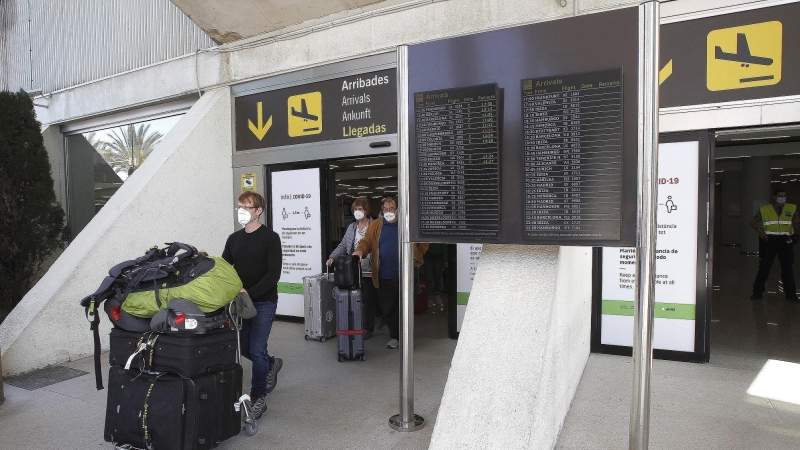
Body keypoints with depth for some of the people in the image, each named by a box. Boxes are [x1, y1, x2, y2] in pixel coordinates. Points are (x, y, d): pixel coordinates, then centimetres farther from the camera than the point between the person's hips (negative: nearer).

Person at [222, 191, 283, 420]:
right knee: (243, 346, 13)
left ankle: (258, 398, 11)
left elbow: (274, 274, -16)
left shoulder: (270, 238, -9)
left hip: (264, 302, -6)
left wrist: (250, 293, -25)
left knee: (257, 350, -5)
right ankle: (271, 365, 41)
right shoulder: (234, 239, 10)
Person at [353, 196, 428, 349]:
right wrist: (360, 250, -19)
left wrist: (417, 256, -3)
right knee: (387, 309, 7)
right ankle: (394, 336, 26)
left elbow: (423, 243, 7)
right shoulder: (375, 226, 8)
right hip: (384, 277, 2)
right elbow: (366, 241, 0)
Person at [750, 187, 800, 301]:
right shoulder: (765, 209, 4)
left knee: (787, 267, 7)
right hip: (769, 240, -2)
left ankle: (791, 293, 16)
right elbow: (753, 222, 9)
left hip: (785, 241, 2)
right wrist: (759, 230, -9)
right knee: (764, 267, 0)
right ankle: (757, 292, 8)